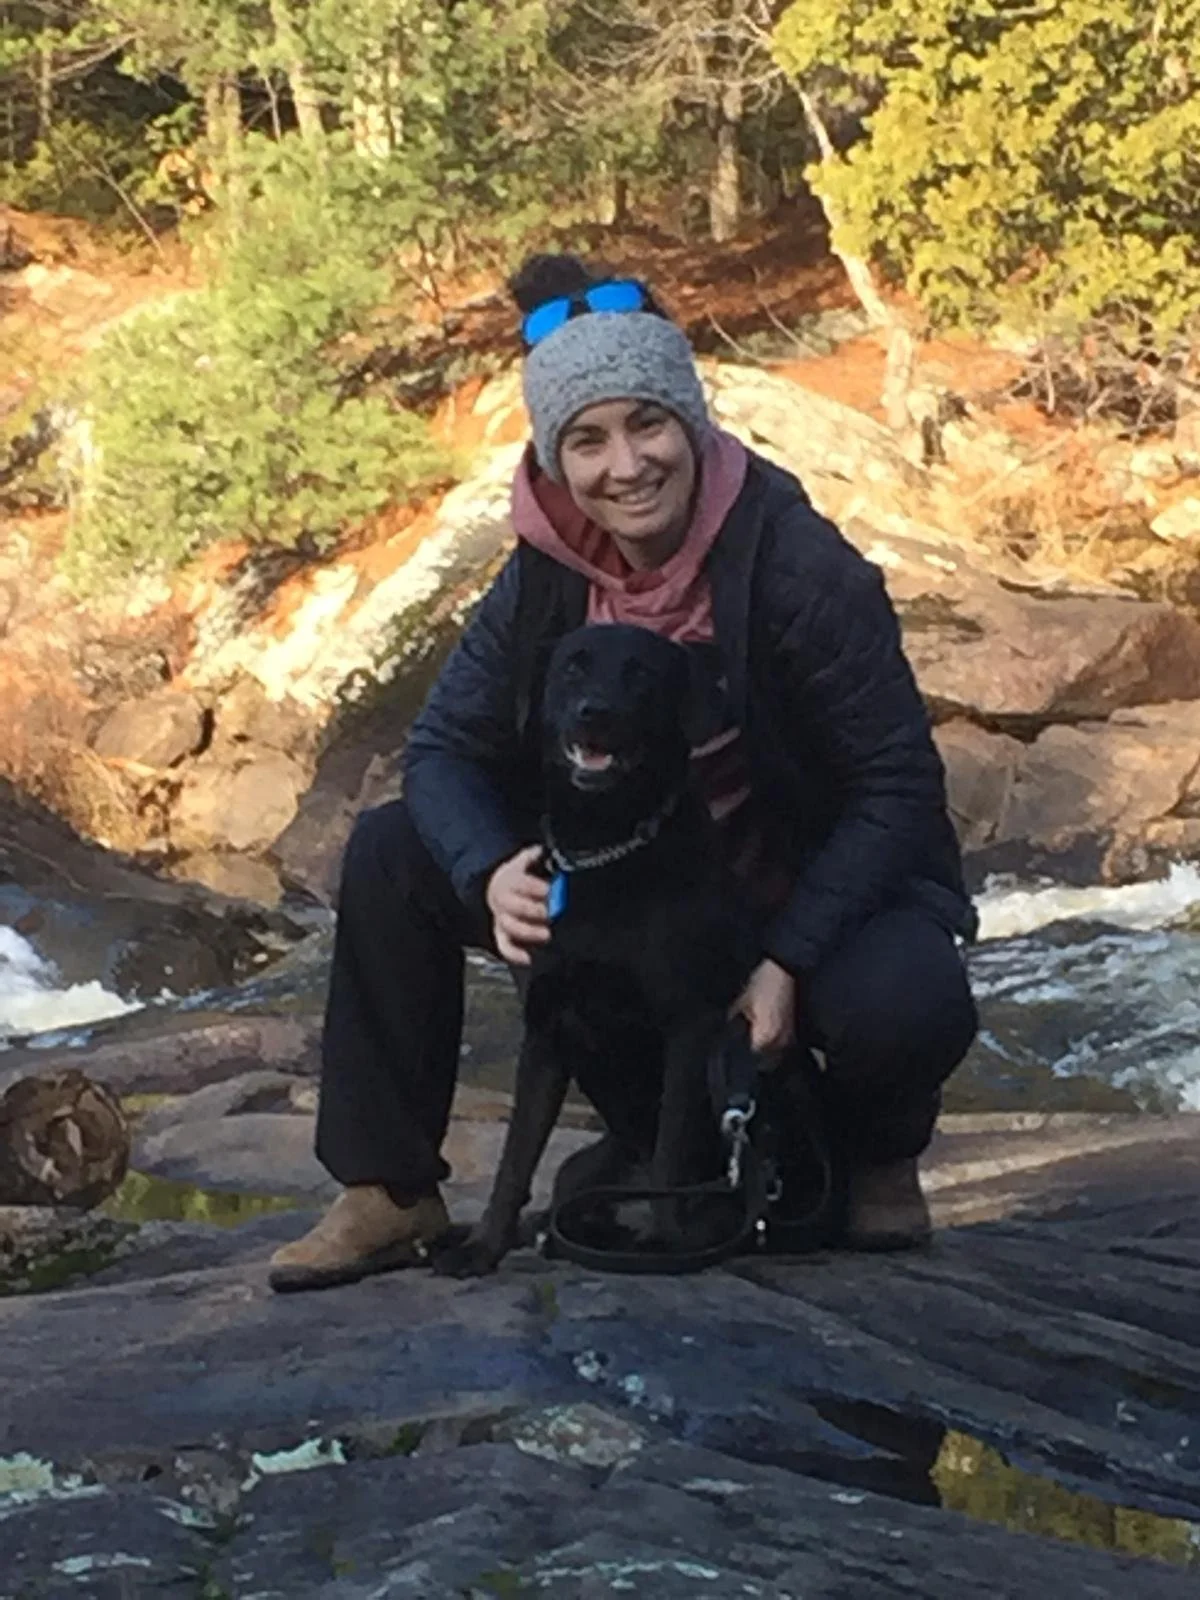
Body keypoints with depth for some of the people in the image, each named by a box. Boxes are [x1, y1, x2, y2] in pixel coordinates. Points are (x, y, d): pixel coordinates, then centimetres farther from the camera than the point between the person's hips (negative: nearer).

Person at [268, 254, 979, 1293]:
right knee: (390, 852, -12)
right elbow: (445, 748, -7)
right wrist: (491, 877, -29)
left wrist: (788, 962, -28)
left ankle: (877, 1158, 1)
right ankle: (390, 1191, -2)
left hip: (804, 892, -4)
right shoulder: (547, 581, -10)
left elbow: (898, 783, -20)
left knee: (904, 1006, -37)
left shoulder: (799, 568, -23)